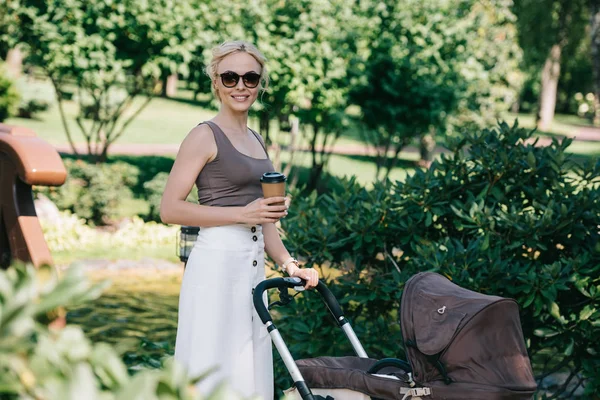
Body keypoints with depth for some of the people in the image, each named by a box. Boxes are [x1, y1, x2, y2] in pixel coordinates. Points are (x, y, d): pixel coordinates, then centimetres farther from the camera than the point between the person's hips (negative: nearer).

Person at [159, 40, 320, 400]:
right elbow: (170, 209, -13)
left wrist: (289, 264, 11)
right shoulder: (205, 136, -6)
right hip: (217, 264, -8)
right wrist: (241, 214, -17)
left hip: (253, 266, 8)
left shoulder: (257, 141, 17)